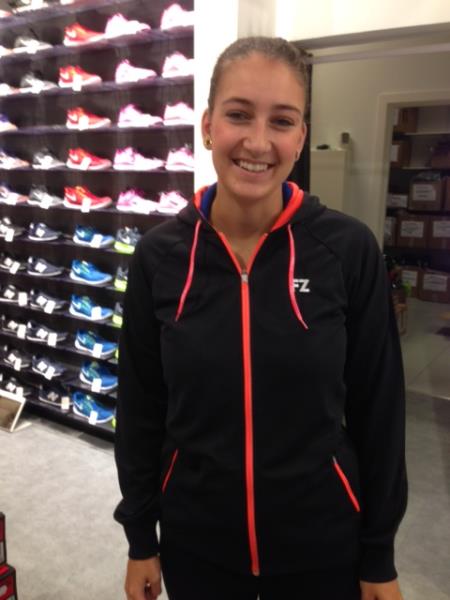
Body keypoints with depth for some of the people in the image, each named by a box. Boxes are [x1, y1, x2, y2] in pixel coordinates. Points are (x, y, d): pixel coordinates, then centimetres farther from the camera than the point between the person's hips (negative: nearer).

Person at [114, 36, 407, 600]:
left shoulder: (350, 249, -14)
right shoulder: (158, 255, -9)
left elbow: (378, 411, -7)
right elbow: (139, 409, -2)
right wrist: (140, 538, 4)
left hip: (321, 544, -1)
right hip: (194, 540, 2)